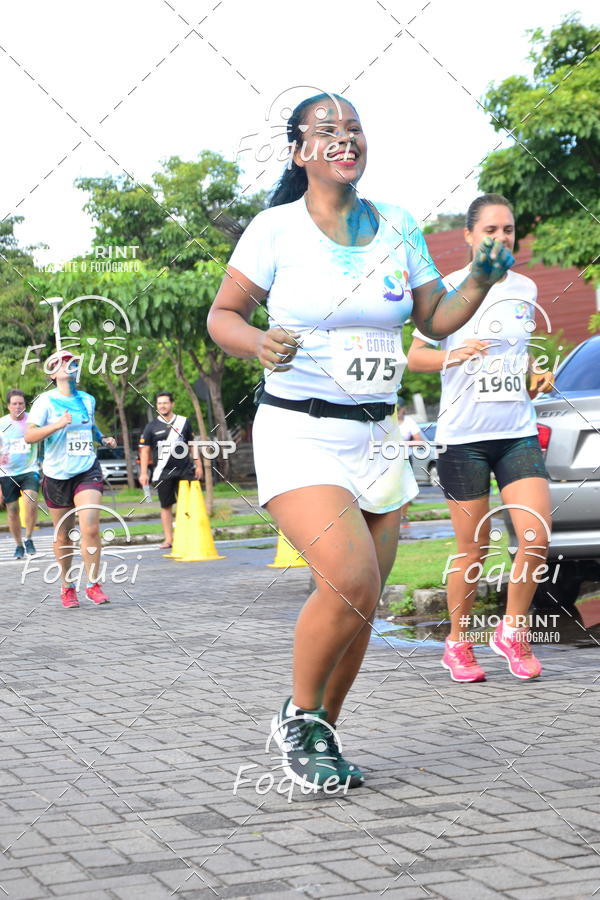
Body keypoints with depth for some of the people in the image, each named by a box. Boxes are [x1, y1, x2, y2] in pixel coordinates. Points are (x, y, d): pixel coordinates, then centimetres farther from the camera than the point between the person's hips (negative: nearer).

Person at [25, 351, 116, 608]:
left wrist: (103, 440, 10)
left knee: (90, 528, -15)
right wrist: (57, 425, -27)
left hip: (87, 471, 2)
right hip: (57, 475, -2)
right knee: (63, 536, 7)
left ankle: (93, 584, -4)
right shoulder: (45, 401, -5)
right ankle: (67, 586, 25)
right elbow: (29, 435, -14)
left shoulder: (87, 400, 9)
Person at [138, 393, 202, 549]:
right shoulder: (152, 426, 6)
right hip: (163, 472, -1)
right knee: (166, 505, 2)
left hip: (184, 470, 1)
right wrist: (143, 473, 0)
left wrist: (198, 465, 9)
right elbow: (145, 450, 6)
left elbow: (192, 445, 16)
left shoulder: (183, 422, 10)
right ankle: (168, 539, 7)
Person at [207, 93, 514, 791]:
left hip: (377, 437, 5)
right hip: (299, 434, -5)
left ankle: (320, 738, 24)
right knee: (352, 582, -21)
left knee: (358, 604, 4)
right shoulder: (276, 228, -3)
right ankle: (299, 716, 4)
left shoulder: (398, 227, 9)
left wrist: (479, 283, -4)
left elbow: (435, 319, 15)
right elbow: (222, 315, 0)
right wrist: (259, 343, -21)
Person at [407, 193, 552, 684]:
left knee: (537, 538, -10)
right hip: (463, 435, -3)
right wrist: (453, 355, -16)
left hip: (518, 432, 4)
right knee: (474, 550, 2)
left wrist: (536, 376, 6)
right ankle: (458, 644, 21)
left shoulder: (525, 289, 10)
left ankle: (512, 630, 11)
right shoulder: (448, 289, -2)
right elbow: (415, 355, 2)